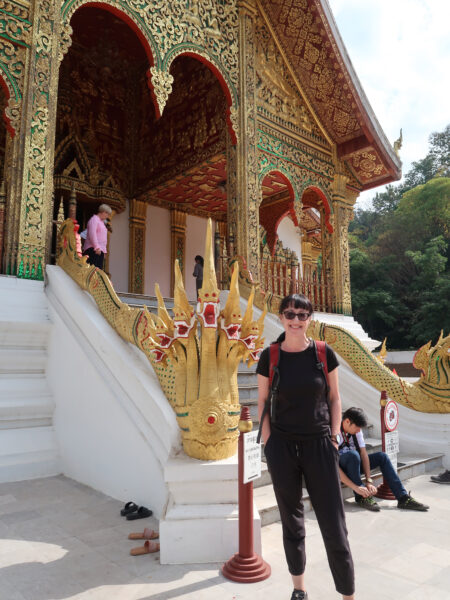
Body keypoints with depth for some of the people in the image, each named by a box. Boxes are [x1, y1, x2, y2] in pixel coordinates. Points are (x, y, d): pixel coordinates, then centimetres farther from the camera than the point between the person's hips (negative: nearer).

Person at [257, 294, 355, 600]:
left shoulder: (324, 354, -3)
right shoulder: (269, 356, -4)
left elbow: (334, 399, 5)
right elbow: (263, 402, 3)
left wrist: (334, 438, -2)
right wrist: (268, 444, -1)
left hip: (319, 445, 0)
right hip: (282, 446, 1)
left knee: (334, 524, 4)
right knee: (291, 520, 15)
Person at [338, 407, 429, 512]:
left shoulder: (356, 431, -7)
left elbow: (364, 454, -9)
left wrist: (369, 481, -19)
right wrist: (356, 487, -35)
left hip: (352, 464, 7)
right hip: (340, 467, -7)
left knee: (382, 456, -9)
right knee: (353, 455, -37)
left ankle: (403, 498, -11)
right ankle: (361, 497, -23)